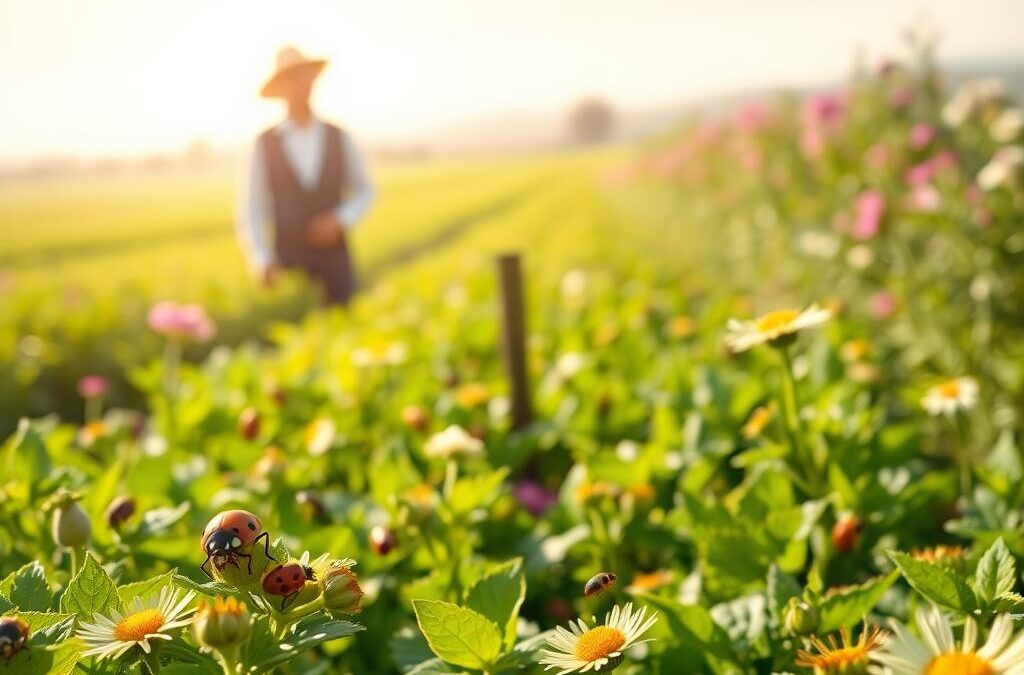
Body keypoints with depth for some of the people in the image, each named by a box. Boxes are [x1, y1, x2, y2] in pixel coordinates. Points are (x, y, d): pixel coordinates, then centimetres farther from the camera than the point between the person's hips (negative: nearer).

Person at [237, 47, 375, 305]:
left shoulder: (339, 138, 4)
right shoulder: (264, 144, -1)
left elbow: (364, 191, 11)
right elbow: (251, 210, -1)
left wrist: (340, 221, -9)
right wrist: (262, 261, -14)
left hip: (335, 261, 2)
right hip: (288, 263, -1)